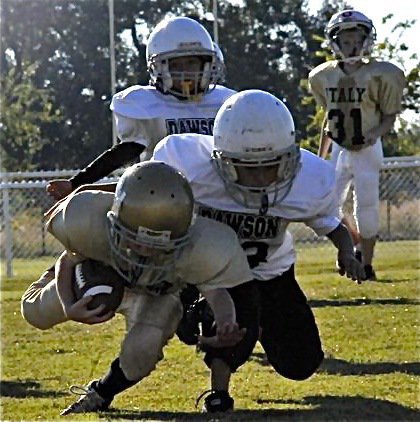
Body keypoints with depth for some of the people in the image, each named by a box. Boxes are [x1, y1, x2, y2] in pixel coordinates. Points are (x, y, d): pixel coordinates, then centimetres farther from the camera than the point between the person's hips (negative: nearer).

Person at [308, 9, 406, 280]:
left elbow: (390, 117, -3)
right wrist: (320, 157, 17)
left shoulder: (379, 75, -11)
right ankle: (356, 246, 23)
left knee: (367, 208, -7)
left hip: (368, 150, -4)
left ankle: (367, 264, 6)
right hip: (340, 151, 4)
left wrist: (375, 133, -24)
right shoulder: (325, 77, 2)